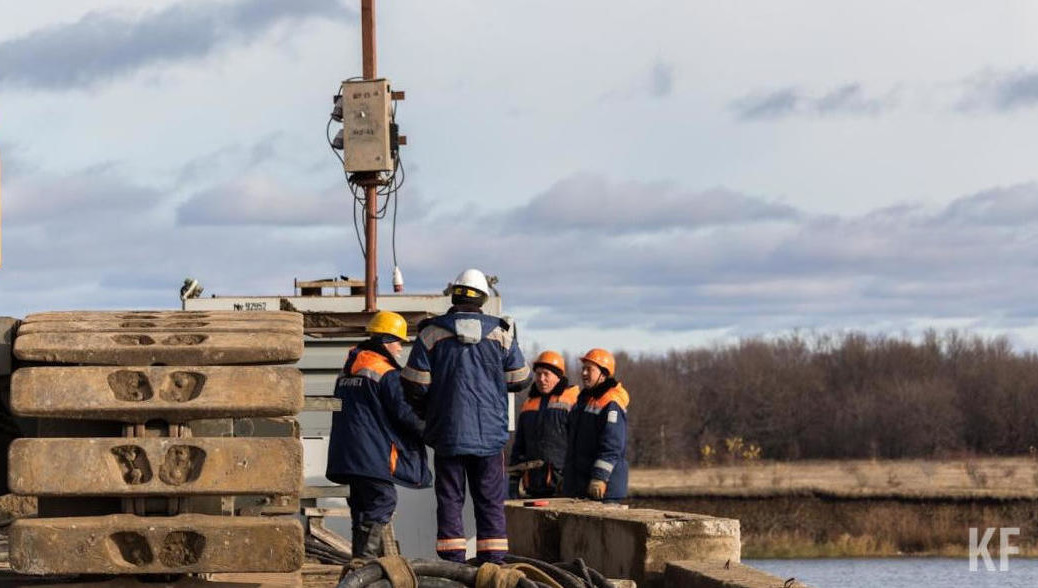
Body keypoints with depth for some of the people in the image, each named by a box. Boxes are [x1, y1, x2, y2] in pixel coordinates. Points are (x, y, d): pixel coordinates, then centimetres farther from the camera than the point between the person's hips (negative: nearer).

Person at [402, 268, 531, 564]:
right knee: (490, 499, 6)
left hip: (447, 430, -1)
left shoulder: (432, 333, -3)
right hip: (490, 431, 1)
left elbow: (415, 385, -3)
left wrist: (426, 414, 15)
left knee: (450, 498, 4)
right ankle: (492, 561, 3)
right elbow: (519, 380, 8)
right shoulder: (501, 333, 1)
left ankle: (452, 560, 0)